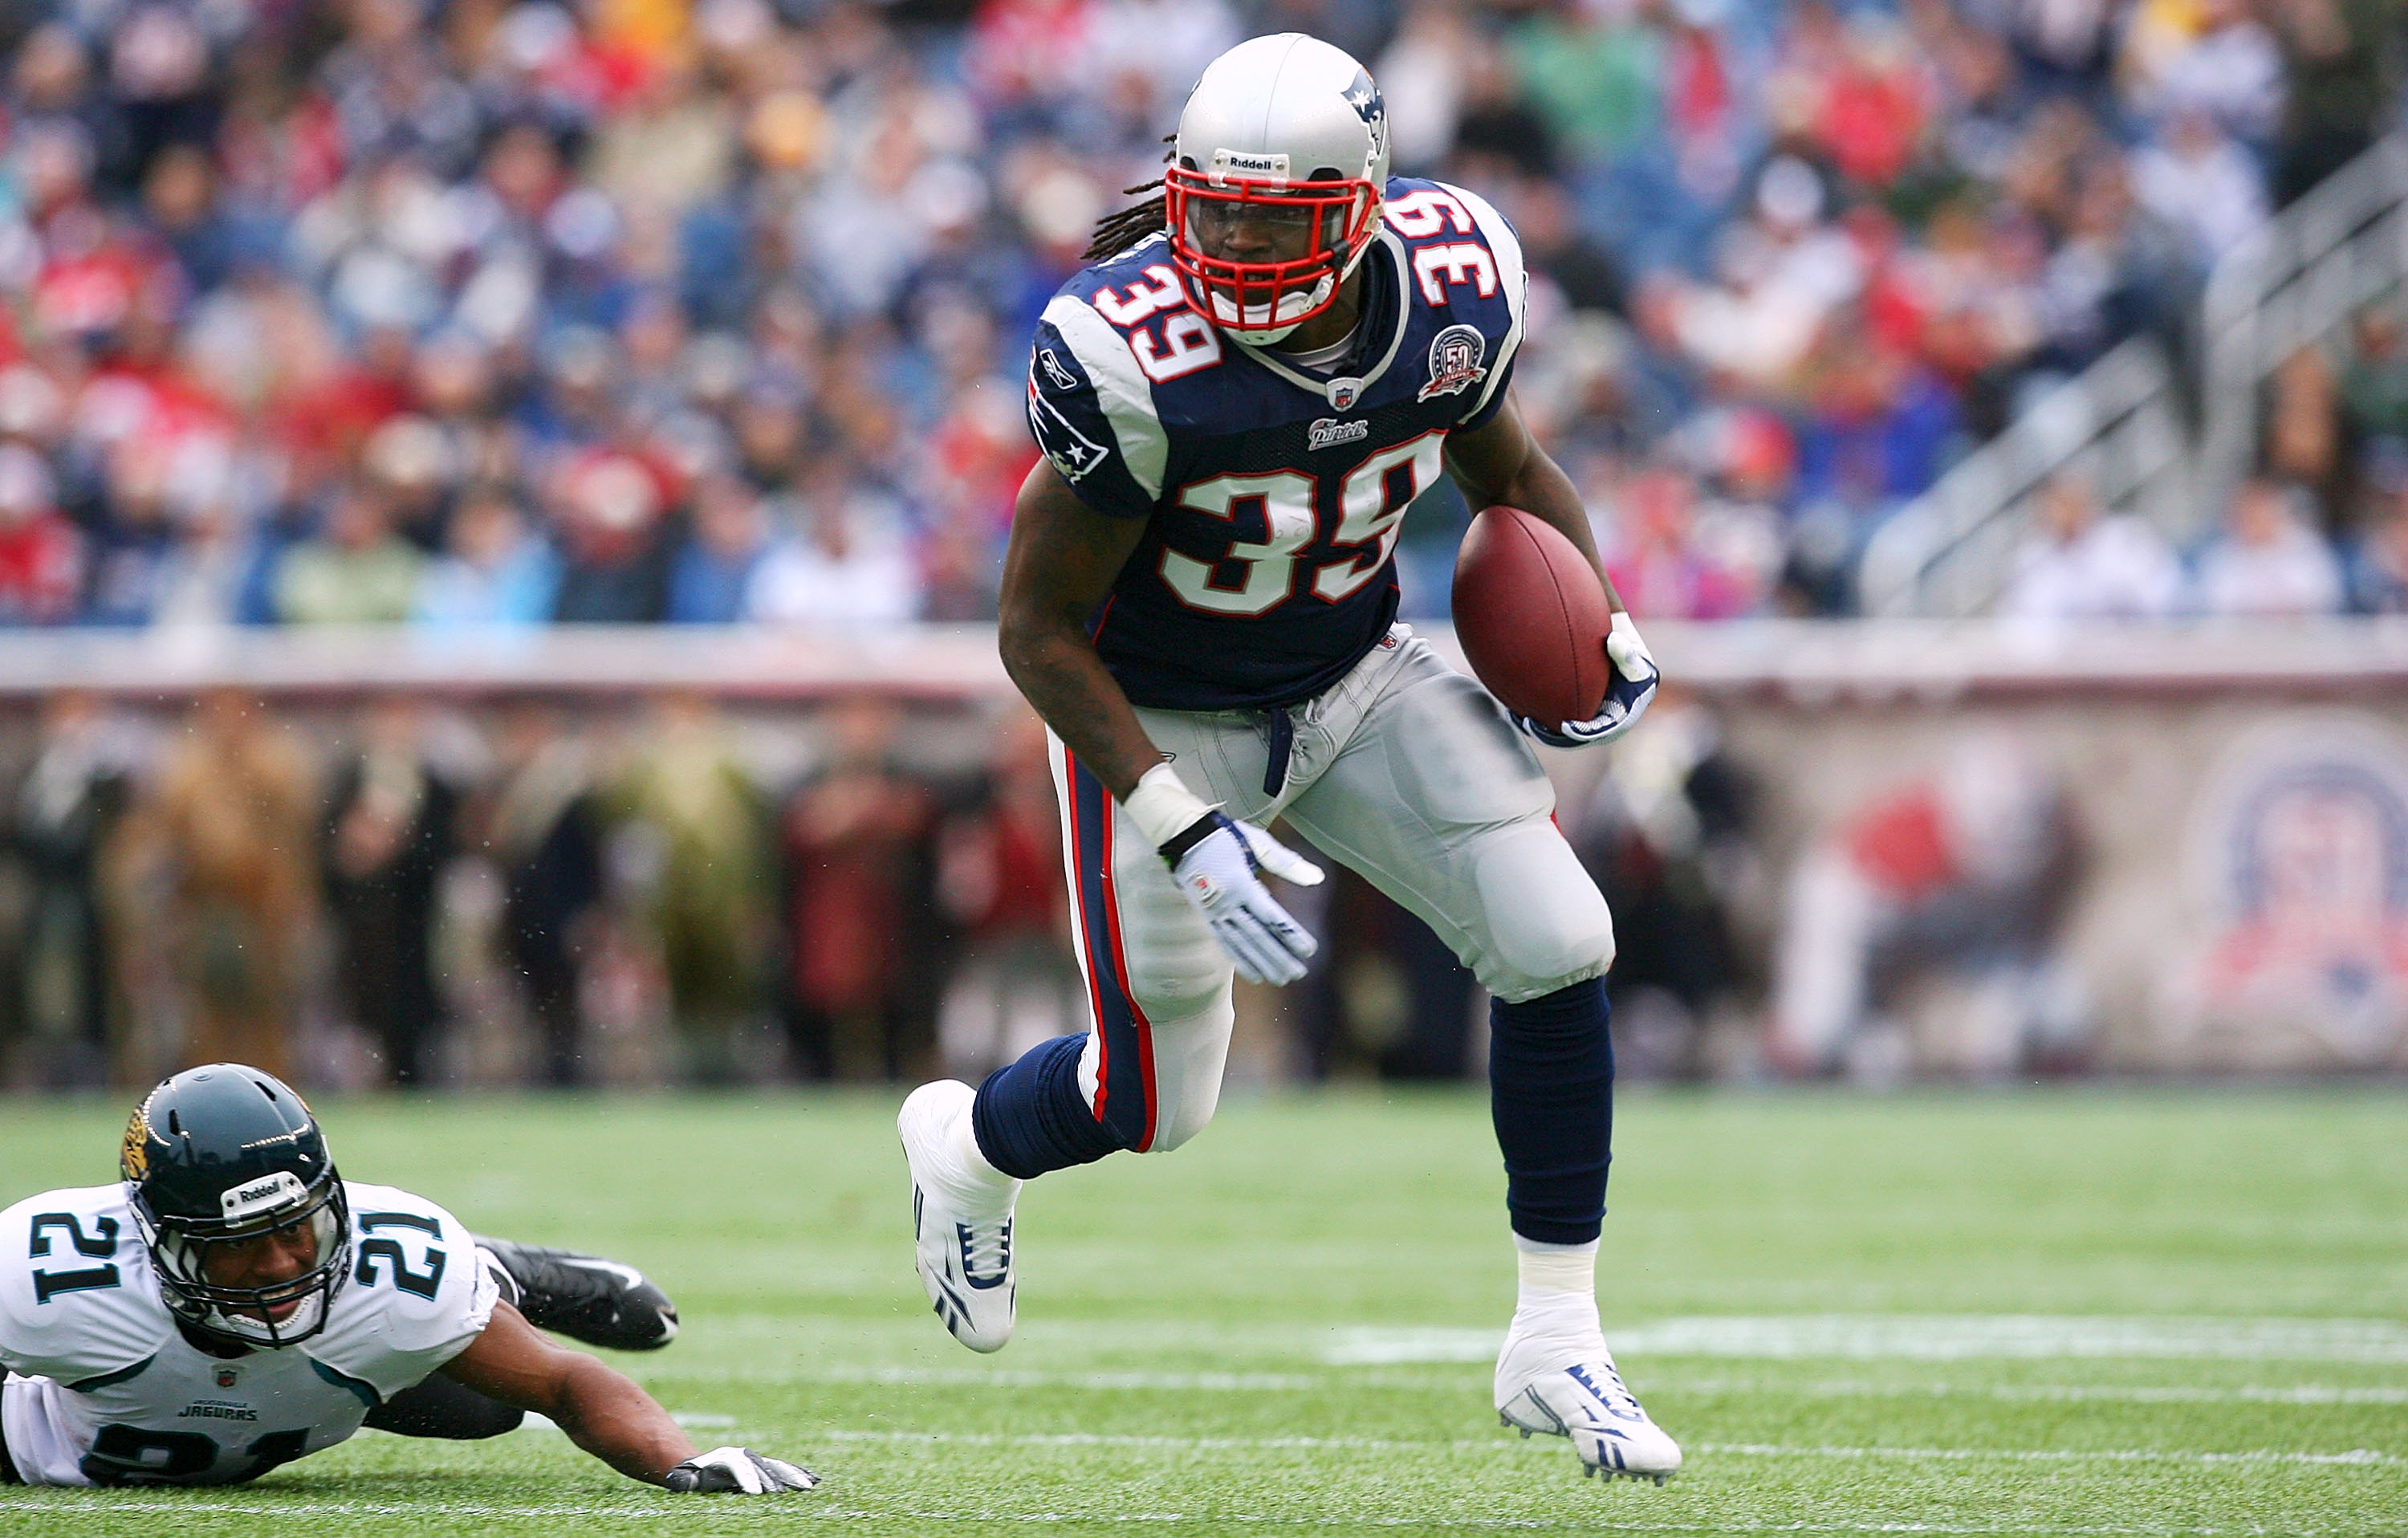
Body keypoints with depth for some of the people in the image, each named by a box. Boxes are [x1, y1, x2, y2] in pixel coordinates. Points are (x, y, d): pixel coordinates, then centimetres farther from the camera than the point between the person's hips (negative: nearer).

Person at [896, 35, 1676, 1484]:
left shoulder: (1451, 290, -18)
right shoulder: (1133, 357, -33)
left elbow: (1510, 468, 6)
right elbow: (1039, 632, -23)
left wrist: (1599, 628, -11)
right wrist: (1187, 835, -29)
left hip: (1355, 681, 4)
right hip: (1162, 718, -4)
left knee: (1559, 946, -11)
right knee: (1157, 1105, 4)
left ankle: (1558, 1346, 4)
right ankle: (966, 1145, 42)